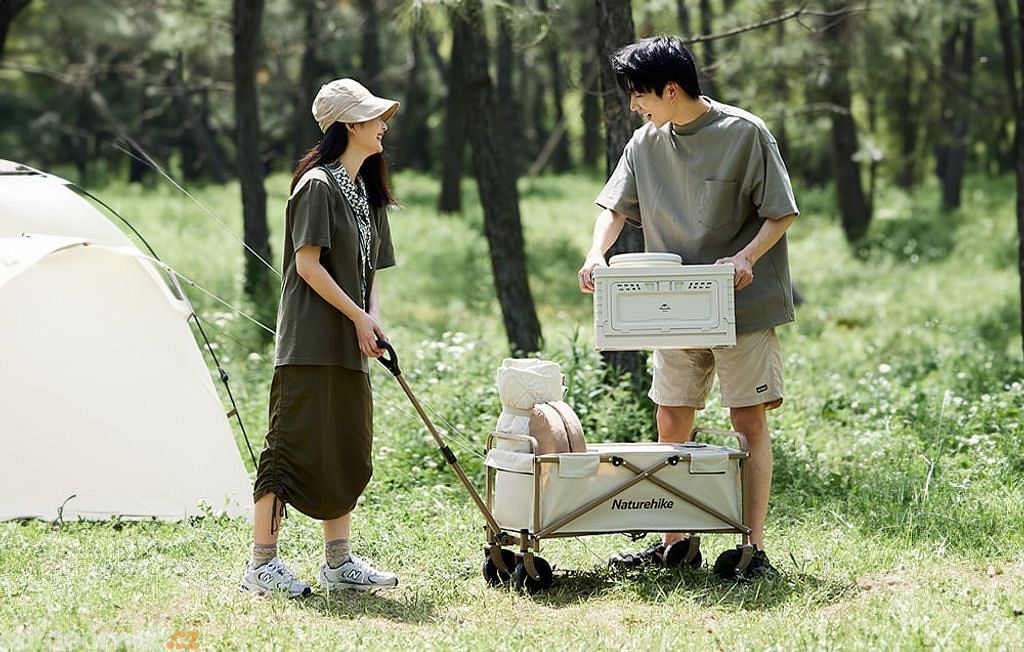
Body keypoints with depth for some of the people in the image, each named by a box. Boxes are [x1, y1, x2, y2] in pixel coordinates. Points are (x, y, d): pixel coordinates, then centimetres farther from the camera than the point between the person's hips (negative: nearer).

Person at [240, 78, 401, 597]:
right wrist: (358, 316, -14)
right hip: (310, 341, -9)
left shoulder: (367, 193, 17)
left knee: (346, 452, 11)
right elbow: (308, 264, -15)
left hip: (349, 346, 9)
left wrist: (373, 318, 2)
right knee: (294, 445, -8)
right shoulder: (318, 185, -10)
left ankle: (338, 563, 18)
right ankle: (262, 565, -4)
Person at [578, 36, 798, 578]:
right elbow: (617, 207, 11)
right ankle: (673, 541, 17)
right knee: (672, 422, 7)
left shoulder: (745, 134, -10)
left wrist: (746, 257, -23)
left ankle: (754, 547, -1)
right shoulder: (645, 144, 5)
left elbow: (780, 214, -7)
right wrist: (597, 254, -9)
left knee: (749, 420, -4)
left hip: (743, 304, -5)